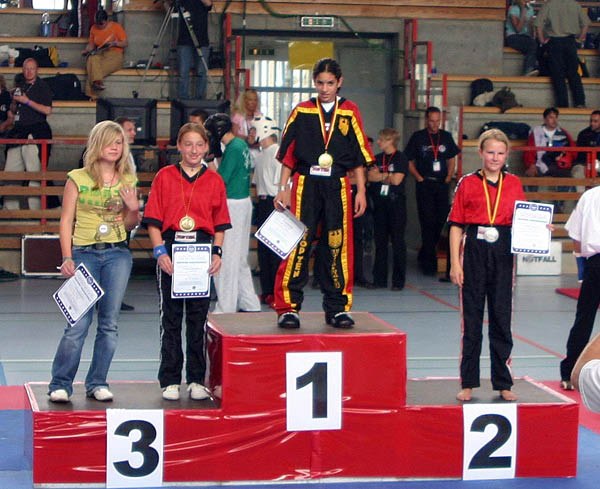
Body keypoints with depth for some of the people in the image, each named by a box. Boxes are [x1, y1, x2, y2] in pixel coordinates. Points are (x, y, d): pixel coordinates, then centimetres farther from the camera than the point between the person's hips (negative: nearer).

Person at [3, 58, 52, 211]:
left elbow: (47, 110, -13)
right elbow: (13, 111, 25)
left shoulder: (43, 87, -3)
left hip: (36, 131, -7)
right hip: (18, 131, 7)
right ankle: (10, 207, 11)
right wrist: (15, 102, 3)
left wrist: (27, 101, -14)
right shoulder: (20, 87, 17)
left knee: (34, 171, -8)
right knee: (11, 170, 5)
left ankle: (34, 208, -6)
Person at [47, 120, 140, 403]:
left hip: (118, 254, 3)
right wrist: (67, 258, -9)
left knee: (109, 322, 4)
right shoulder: (78, 178, 0)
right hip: (84, 254, -3)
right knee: (79, 323, -7)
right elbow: (66, 221, 0)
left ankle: (97, 383, 14)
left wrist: (133, 209, -5)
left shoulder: (128, 181, 10)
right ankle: (60, 384, 4)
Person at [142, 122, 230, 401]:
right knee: (170, 317, 4)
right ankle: (170, 381, 9)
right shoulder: (165, 177, 2)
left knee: (198, 317, 6)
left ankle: (196, 380, 14)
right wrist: (160, 252, -9)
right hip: (171, 248, -1)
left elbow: (220, 223, 9)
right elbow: (154, 220, 0)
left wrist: (217, 252, -3)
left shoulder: (214, 181, 7)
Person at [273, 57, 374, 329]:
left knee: (338, 247, 3)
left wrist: (361, 191, 5)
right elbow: (287, 155, 7)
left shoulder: (349, 113, 8)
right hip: (305, 186, -1)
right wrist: (283, 189, 1)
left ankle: (337, 308, 11)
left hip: (338, 187, 1)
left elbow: (359, 157, 9)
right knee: (297, 245, -6)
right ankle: (288, 307, -1)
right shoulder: (302, 112, 6)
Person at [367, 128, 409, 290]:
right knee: (380, 242, 6)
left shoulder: (401, 158, -2)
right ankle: (379, 280, 11)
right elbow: (370, 176, 1)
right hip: (380, 202, 5)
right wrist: (387, 176, -8)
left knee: (397, 242, -3)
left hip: (396, 202, -5)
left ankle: (398, 281, 0)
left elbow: (397, 180, -11)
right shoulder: (378, 158, 14)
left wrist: (380, 175, 1)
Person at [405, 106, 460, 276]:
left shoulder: (446, 137, 11)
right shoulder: (418, 137, 0)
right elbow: (409, 161, 2)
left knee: (441, 220, 4)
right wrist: (419, 178, -8)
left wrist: (449, 176, 5)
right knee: (428, 222, -6)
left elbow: (452, 158, 18)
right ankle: (429, 261, -2)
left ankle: (424, 255, 21)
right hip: (425, 184, -4)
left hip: (442, 184, 4)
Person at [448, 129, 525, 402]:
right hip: (475, 254, -2)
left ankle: (503, 383, 16)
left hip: (503, 256, 2)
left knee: (502, 319, 7)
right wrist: (455, 263, -6)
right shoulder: (468, 184, 1)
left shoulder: (514, 184, 7)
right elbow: (456, 226, 0)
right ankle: (468, 383, 12)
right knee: (472, 320, 5)